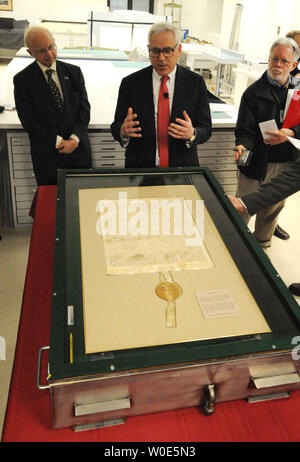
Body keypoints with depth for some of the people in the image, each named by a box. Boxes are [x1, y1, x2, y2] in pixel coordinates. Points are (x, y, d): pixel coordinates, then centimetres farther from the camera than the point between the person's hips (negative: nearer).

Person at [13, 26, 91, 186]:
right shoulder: (22, 80, -2)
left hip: (79, 150, 3)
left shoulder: (74, 72, 7)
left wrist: (74, 138, -12)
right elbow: (28, 120, -7)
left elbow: (84, 108, 2)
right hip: (47, 156, -2)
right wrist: (59, 141, -14)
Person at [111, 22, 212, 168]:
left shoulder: (195, 82, 3)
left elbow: (206, 128, 3)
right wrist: (123, 131, -20)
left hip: (182, 169, 1)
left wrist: (192, 134, -20)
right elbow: (116, 126, 4)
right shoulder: (130, 83, 2)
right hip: (140, 169, 0)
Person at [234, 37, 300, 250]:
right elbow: (245, 128, -10)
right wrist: (243, 145, -30)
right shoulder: (254, 92, -5)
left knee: (273, 209, 19)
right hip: (257, 163, -3)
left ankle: (262, 246, 40)